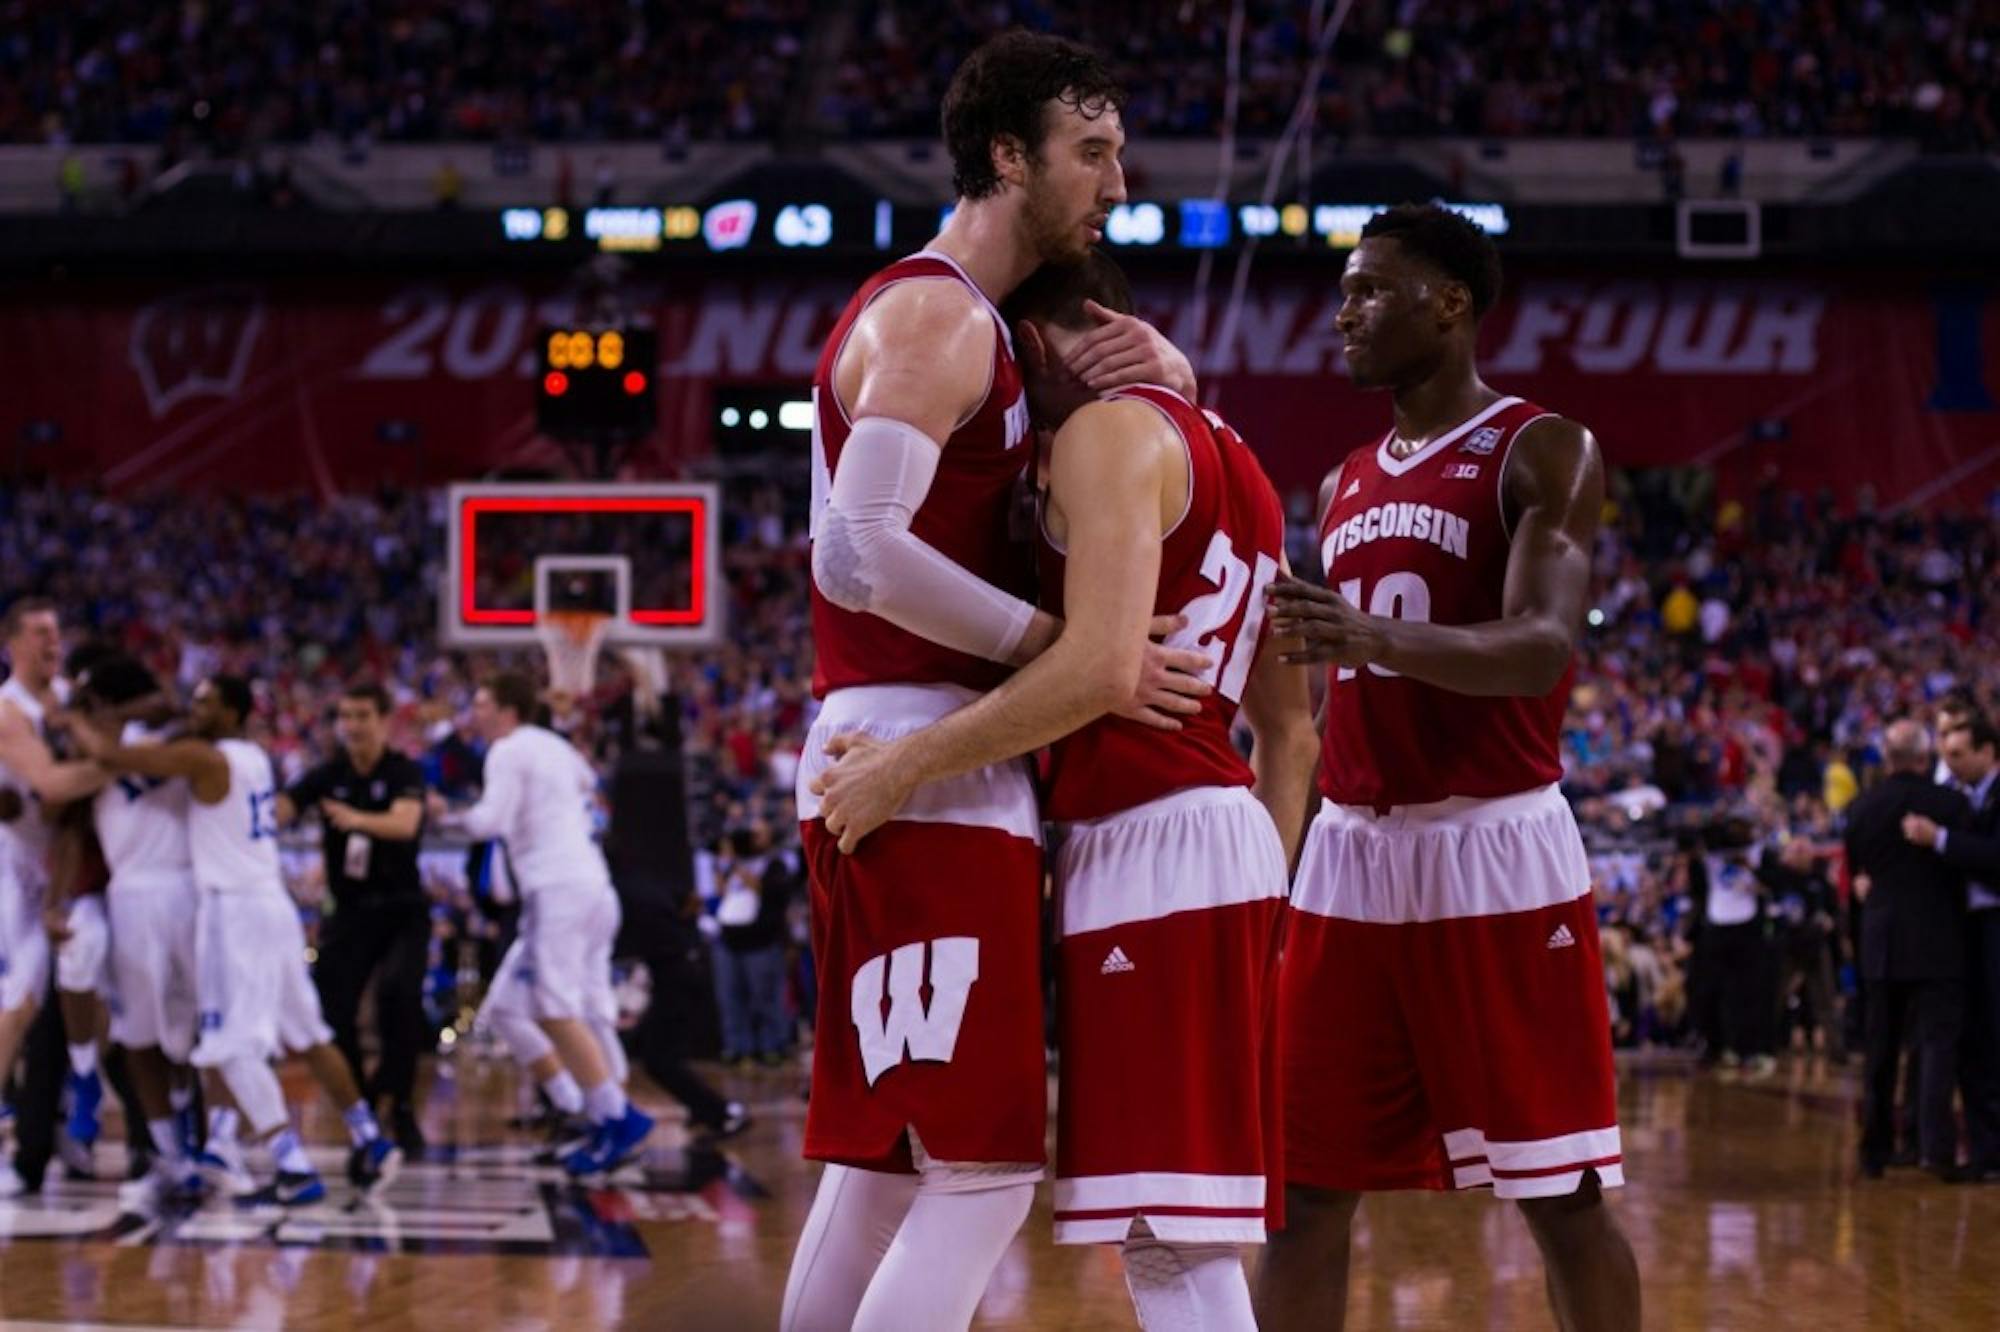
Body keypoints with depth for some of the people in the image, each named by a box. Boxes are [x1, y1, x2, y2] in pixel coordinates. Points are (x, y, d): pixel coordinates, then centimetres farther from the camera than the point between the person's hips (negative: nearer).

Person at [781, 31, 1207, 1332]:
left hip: (898, 774, 10)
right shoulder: (936, 315, -11)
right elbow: (864, 550, -23)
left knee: (879, 1163, 12)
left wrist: (1168, 374, 4)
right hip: (931, 775, -10)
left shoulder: (964, 322, 20)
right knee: (985, 1174, -13)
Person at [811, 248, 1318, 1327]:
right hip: (1217, 837, 10)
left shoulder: (1110, 429, -8)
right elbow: (1290, 728, 22)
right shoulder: (1224, 458, 21)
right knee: (1175, 1239, 13)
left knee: (1171, 1240, -11)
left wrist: (906, 766, -17)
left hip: (1152, 847, -10)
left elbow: (1101, 668, -22)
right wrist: (1264, 898, 25)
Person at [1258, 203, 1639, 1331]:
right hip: (1351, 858, 7)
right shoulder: (1347, 487, 17)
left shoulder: (1542, 453, -5)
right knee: (1304, 1192, 4)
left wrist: (1368, 634, -35)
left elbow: (1539, 648, -21)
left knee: (1562, 1196, -2)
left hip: (1496, 853, -6)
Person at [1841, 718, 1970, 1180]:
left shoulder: (1862, 807, -1)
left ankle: (1875, 1150, 16)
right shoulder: (1951, 804, -11)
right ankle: (1935, 1144, -14)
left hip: (1880, 944, 3)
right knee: (1937, 1043, -2)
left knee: (1880, 1051, 12)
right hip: (1938, 945, -3)